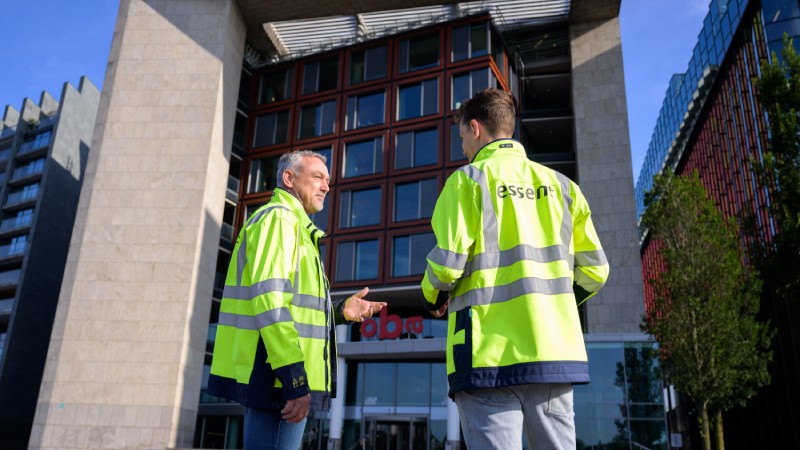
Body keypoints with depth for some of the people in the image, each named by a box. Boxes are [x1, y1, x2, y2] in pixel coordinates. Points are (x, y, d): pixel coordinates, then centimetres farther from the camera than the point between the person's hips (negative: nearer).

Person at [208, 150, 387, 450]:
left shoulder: (291, 224, 25)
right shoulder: (279, 217, -7)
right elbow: (269, 301, -19)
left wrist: (340, 311, 16)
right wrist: (295, 380, -22)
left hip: (277, 379, 10)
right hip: (277, 378, -10)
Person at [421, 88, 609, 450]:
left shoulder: (469, 180, -1)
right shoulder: (560, 184, 12)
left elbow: (447, 263, -10)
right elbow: (594, 270, 9)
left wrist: (433, 296, 11)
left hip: (491, 354, -4)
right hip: (556, 352, 5)